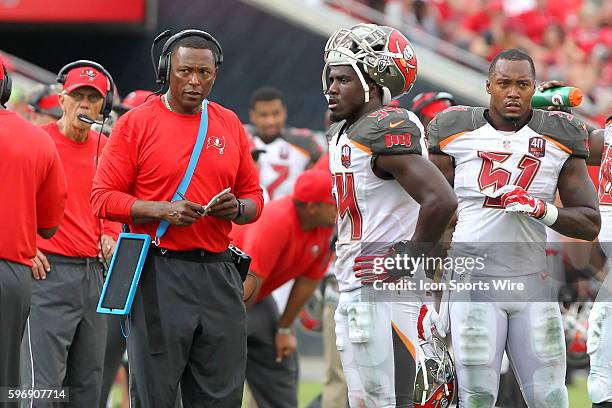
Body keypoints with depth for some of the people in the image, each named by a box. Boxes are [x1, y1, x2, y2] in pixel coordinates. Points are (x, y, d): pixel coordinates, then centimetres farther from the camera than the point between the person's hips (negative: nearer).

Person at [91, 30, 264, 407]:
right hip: (159, 273, -4)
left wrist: (236, 209, -5)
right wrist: (162, 210, -17)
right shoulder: (137, 123, 0)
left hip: (218, 273, 4)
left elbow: (254, 198, 19)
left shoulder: (230, 125, 13)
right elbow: (104, 198, -4)